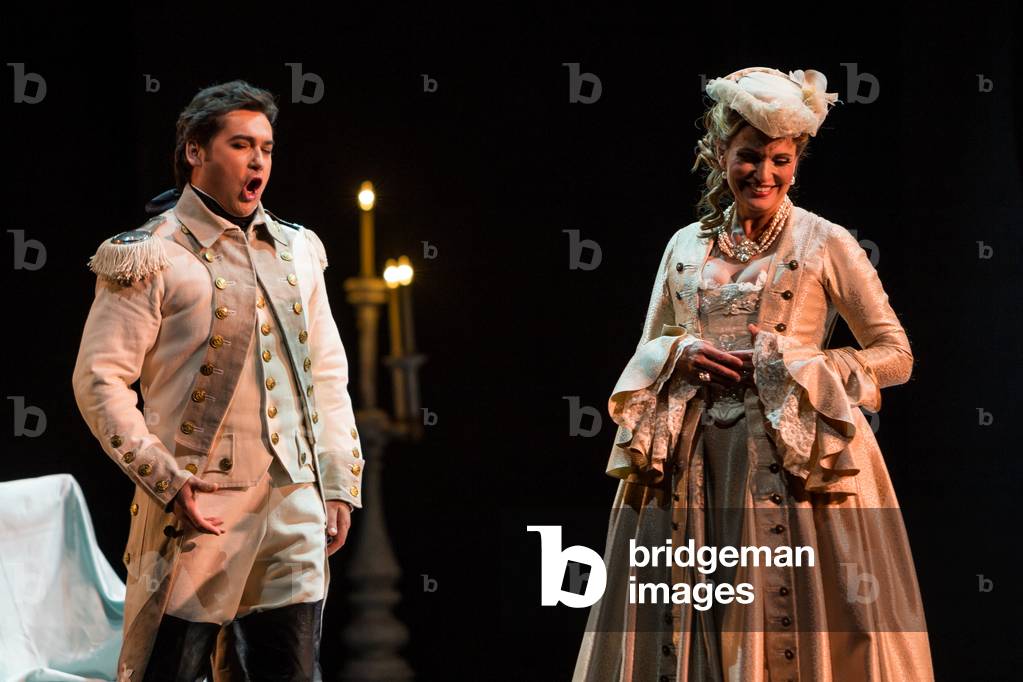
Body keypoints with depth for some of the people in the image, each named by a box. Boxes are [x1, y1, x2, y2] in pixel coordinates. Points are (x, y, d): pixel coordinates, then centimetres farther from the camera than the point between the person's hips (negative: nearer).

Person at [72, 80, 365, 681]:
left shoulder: (297, 251, 15)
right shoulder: (151, 258, -3)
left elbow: (329, 374, 18)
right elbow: (99, 380, -7)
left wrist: (339, 485, 11)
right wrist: (165, 479, -14)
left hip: (294, 513, 5)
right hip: (197, 509, -5)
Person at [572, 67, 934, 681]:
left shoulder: (826, 244, 1)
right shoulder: (687, 246, 12)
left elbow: (896, 356, 2)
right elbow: (647, 354, 19)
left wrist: (787, 366, -8)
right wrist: (682, 354, -4)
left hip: (794, 458, -4)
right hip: (689, 462, 4)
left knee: (787, 625, -7)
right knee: (678, 623, 2)